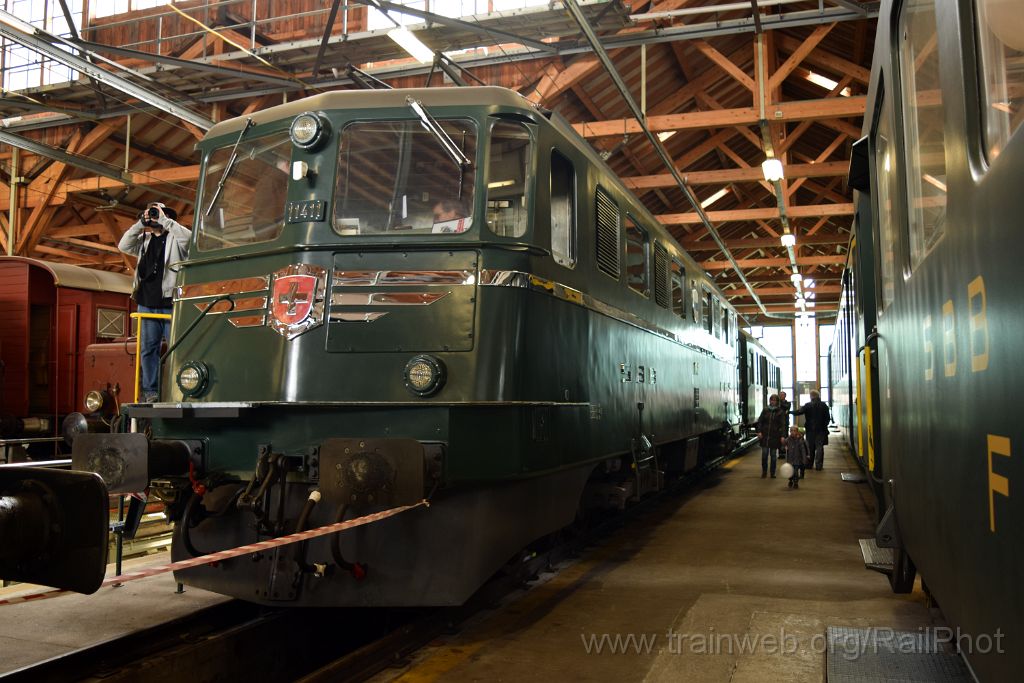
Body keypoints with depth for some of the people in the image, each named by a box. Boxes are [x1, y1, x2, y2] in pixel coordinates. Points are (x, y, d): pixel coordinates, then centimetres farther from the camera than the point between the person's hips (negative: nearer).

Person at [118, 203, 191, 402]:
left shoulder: (174, 238, 4)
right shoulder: (144, 240, 20)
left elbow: (188, 237, -17)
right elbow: (123, 246, 8)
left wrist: (164, 221, -9)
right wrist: (140, 223, 2)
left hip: (170, 303, -5)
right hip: (147, 303, 5)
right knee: (148, 349, 5)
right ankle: (150, 391, 9)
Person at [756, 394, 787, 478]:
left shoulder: (780, 412, 1)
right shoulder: (765, 410, 7)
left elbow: (783, 425, -4)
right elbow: (760, 421, 7)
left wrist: (783, 436, -14)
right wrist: (759, 431, -7)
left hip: (775, 436, -1)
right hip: (765, 436, 1)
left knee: (773, 455, 5)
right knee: (764, 455, 1)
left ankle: (772, 473, 14)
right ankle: (764, 472, 13)